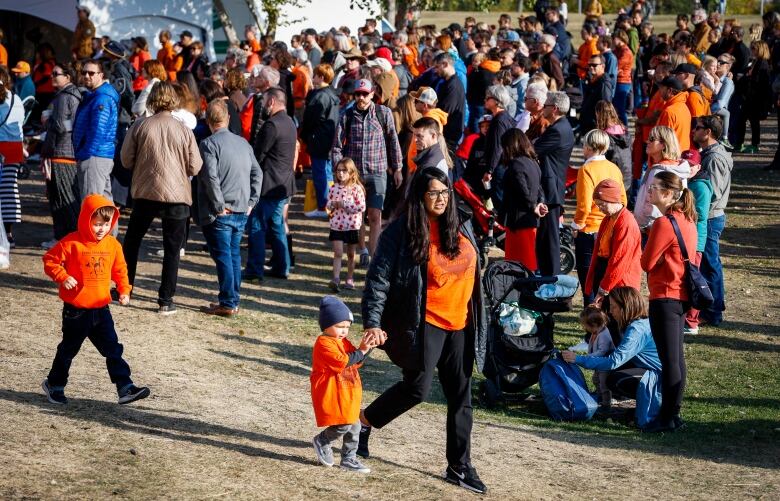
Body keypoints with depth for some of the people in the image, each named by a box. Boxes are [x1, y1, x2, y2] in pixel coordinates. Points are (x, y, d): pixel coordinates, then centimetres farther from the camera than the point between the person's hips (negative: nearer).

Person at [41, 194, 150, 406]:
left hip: (101, 309, 4)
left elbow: (120, 269, 12)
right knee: (68, 349, 11)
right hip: (76, 310, -4)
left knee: (113, 349, 2)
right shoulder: (72, 243, -14)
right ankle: (54, 385, 29)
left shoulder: (112, 244, 1)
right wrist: (63, 277, -21)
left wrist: (124, 290, 1)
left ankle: (125, 388, 1)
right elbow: (50, 260, -9)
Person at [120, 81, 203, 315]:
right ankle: (166, 300, 2)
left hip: (145, 193, 1)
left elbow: (126, 160, -1)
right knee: (172, 249, 6)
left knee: (132, 241, 20)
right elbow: (195, 167, -3)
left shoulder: (140, 126, -6)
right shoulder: (184, 131, -7)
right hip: (176, 195, -1)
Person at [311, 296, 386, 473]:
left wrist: (367, 347, -1)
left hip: (347, 395, 9)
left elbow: (356, 362, 14)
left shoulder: (343, 342, 15)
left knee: (354, 426, 9)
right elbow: (342, 362, -24)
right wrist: (361, 351, -19)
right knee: (343, 425, -14)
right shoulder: (324, 343, -15)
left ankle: (349, 458, 19)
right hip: (331, 395, -9)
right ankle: (321, 441, 11)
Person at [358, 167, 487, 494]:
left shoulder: (461, 229, 8)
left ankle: (459, 466, 15)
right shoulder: (402, 232, -9)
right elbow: (378, 279, -11)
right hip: (424, 323, -6)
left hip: (460, 324, 6)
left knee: (461, 397, 6)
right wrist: (372, 322, -21)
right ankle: (364, 421, 15)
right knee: (417, 387, -11)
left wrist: (477, 322, 20)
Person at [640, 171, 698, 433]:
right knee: (676, 358, 15)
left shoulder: (664, 224, -18)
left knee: (669, 360, -4)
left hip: (665, 298, -10)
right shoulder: (687, 220, 10)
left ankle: (667, 418, 1)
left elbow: (646, 263, -14)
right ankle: (673, 412, 22)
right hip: (681, 295, 10)